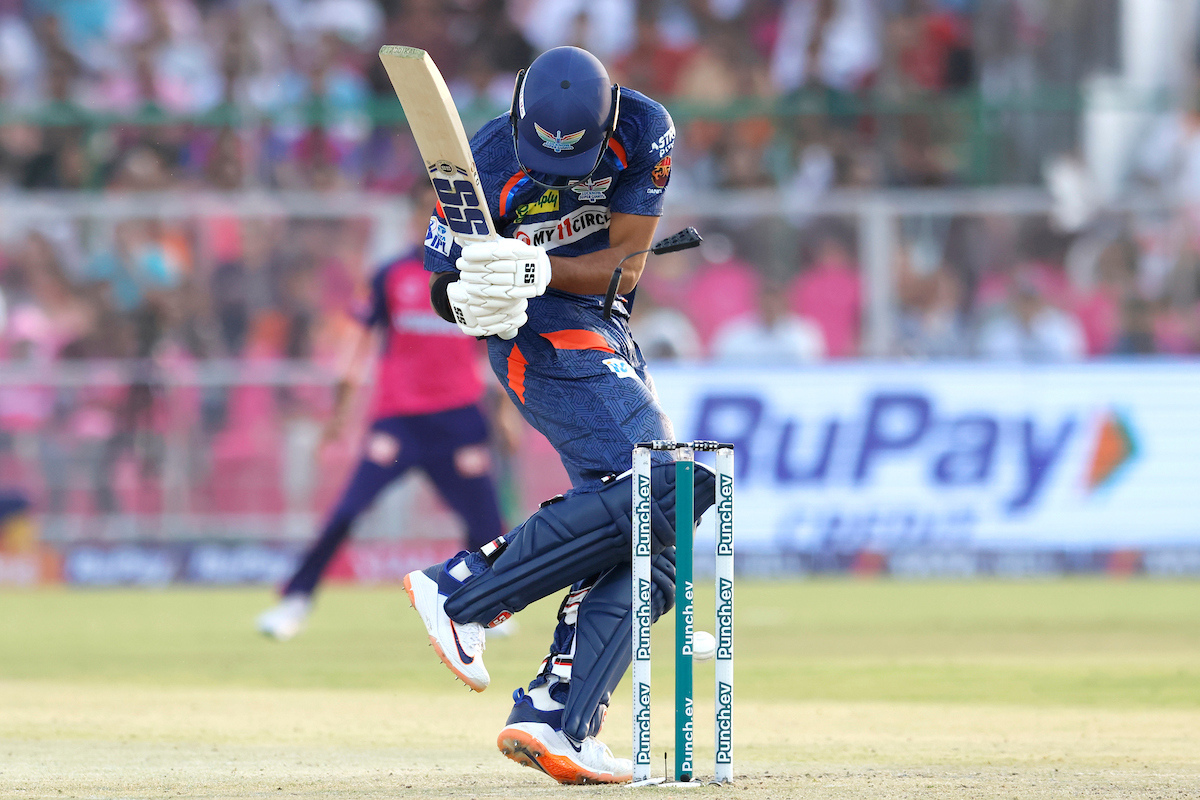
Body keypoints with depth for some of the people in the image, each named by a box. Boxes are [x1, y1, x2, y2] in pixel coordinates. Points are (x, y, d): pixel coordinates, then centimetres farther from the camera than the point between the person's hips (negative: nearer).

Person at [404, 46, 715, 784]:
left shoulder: (644, 132, -9)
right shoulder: (488, 167, -18)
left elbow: (623, 266, -10)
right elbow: (444, 281, -8)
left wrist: (540, 271, -28)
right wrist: (468, 301, -32)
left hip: (610, 335, 7)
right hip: (545, 336, -7)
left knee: (649, 541, -2)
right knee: (659, 487, -26)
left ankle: (554, 719, -11)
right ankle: (460, 591, -23)